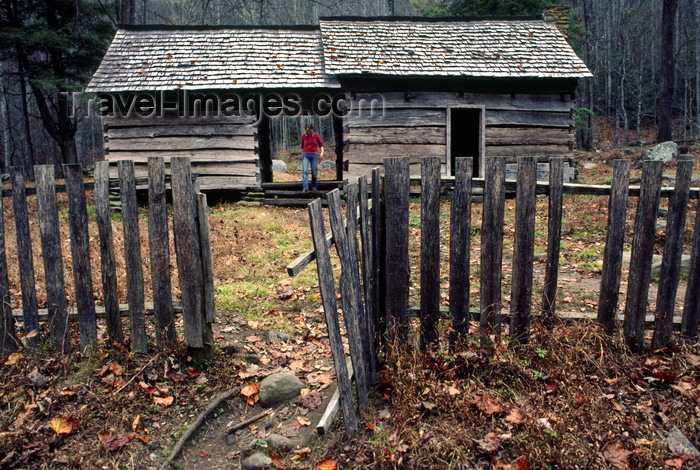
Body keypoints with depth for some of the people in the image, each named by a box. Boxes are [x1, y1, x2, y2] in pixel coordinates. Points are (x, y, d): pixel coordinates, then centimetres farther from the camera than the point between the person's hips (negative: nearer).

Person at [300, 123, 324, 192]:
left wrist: (322, 152, -9)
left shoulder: (316, 135, -1)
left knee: (314, 172, 3)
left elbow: (320, 144, 7)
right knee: (305, 171, -15)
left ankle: (314, 187, 22)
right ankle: (305, 188, -20)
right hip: (306, 155, 0)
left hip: (314, 155, 0)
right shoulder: (303, 136, 2)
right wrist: (302, 154, 22)